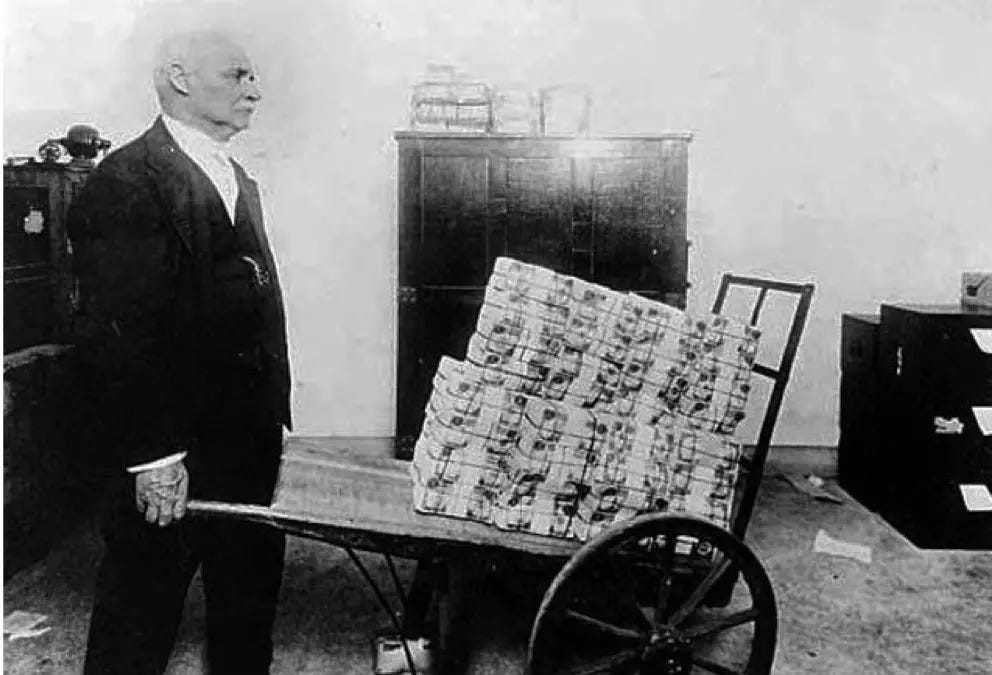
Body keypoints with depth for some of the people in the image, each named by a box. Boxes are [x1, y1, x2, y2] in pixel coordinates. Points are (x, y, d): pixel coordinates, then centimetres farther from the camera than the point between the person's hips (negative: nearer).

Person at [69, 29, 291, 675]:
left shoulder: (241, 183, 15)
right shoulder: (126, 181, -13)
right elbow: (116, 332, -19)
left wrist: (275, 417, 13)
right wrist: (155, 454, -20)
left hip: (251, 445, 8)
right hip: (170, 457, -8)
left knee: (250, 603, 19)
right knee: (140, 615, 9)